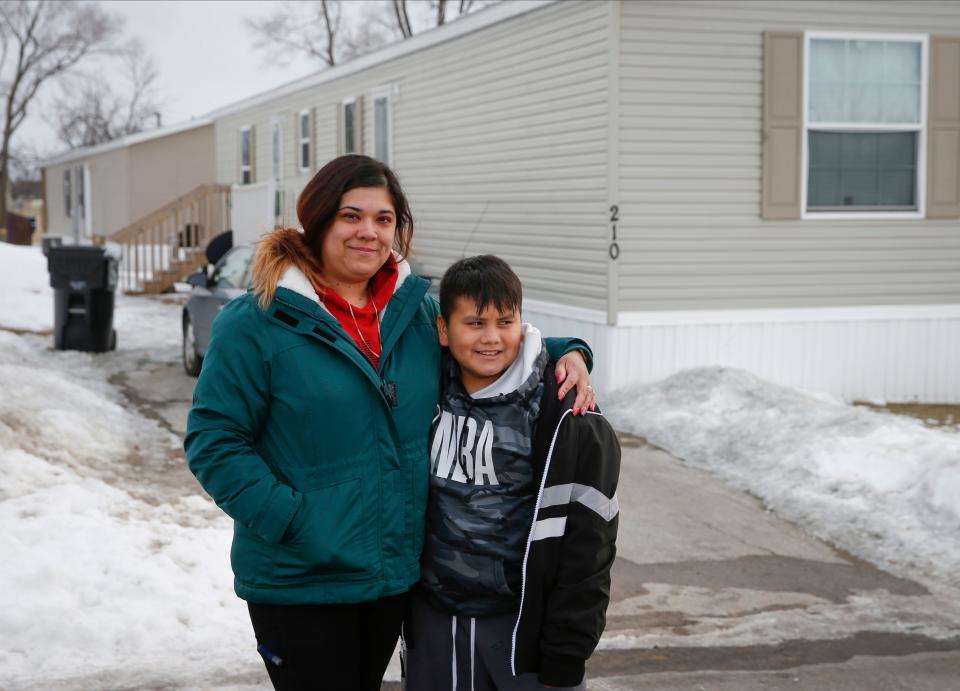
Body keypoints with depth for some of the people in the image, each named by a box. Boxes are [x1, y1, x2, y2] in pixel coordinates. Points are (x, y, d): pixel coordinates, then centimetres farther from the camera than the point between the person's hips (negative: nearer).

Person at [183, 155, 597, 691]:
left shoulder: (419, 310, 4)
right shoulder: (259, 323, -11)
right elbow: (214, 440, -12)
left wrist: (565, 354, 0)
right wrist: (288, 519, -21)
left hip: (397, 573, 5)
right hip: (300, 581, -5)